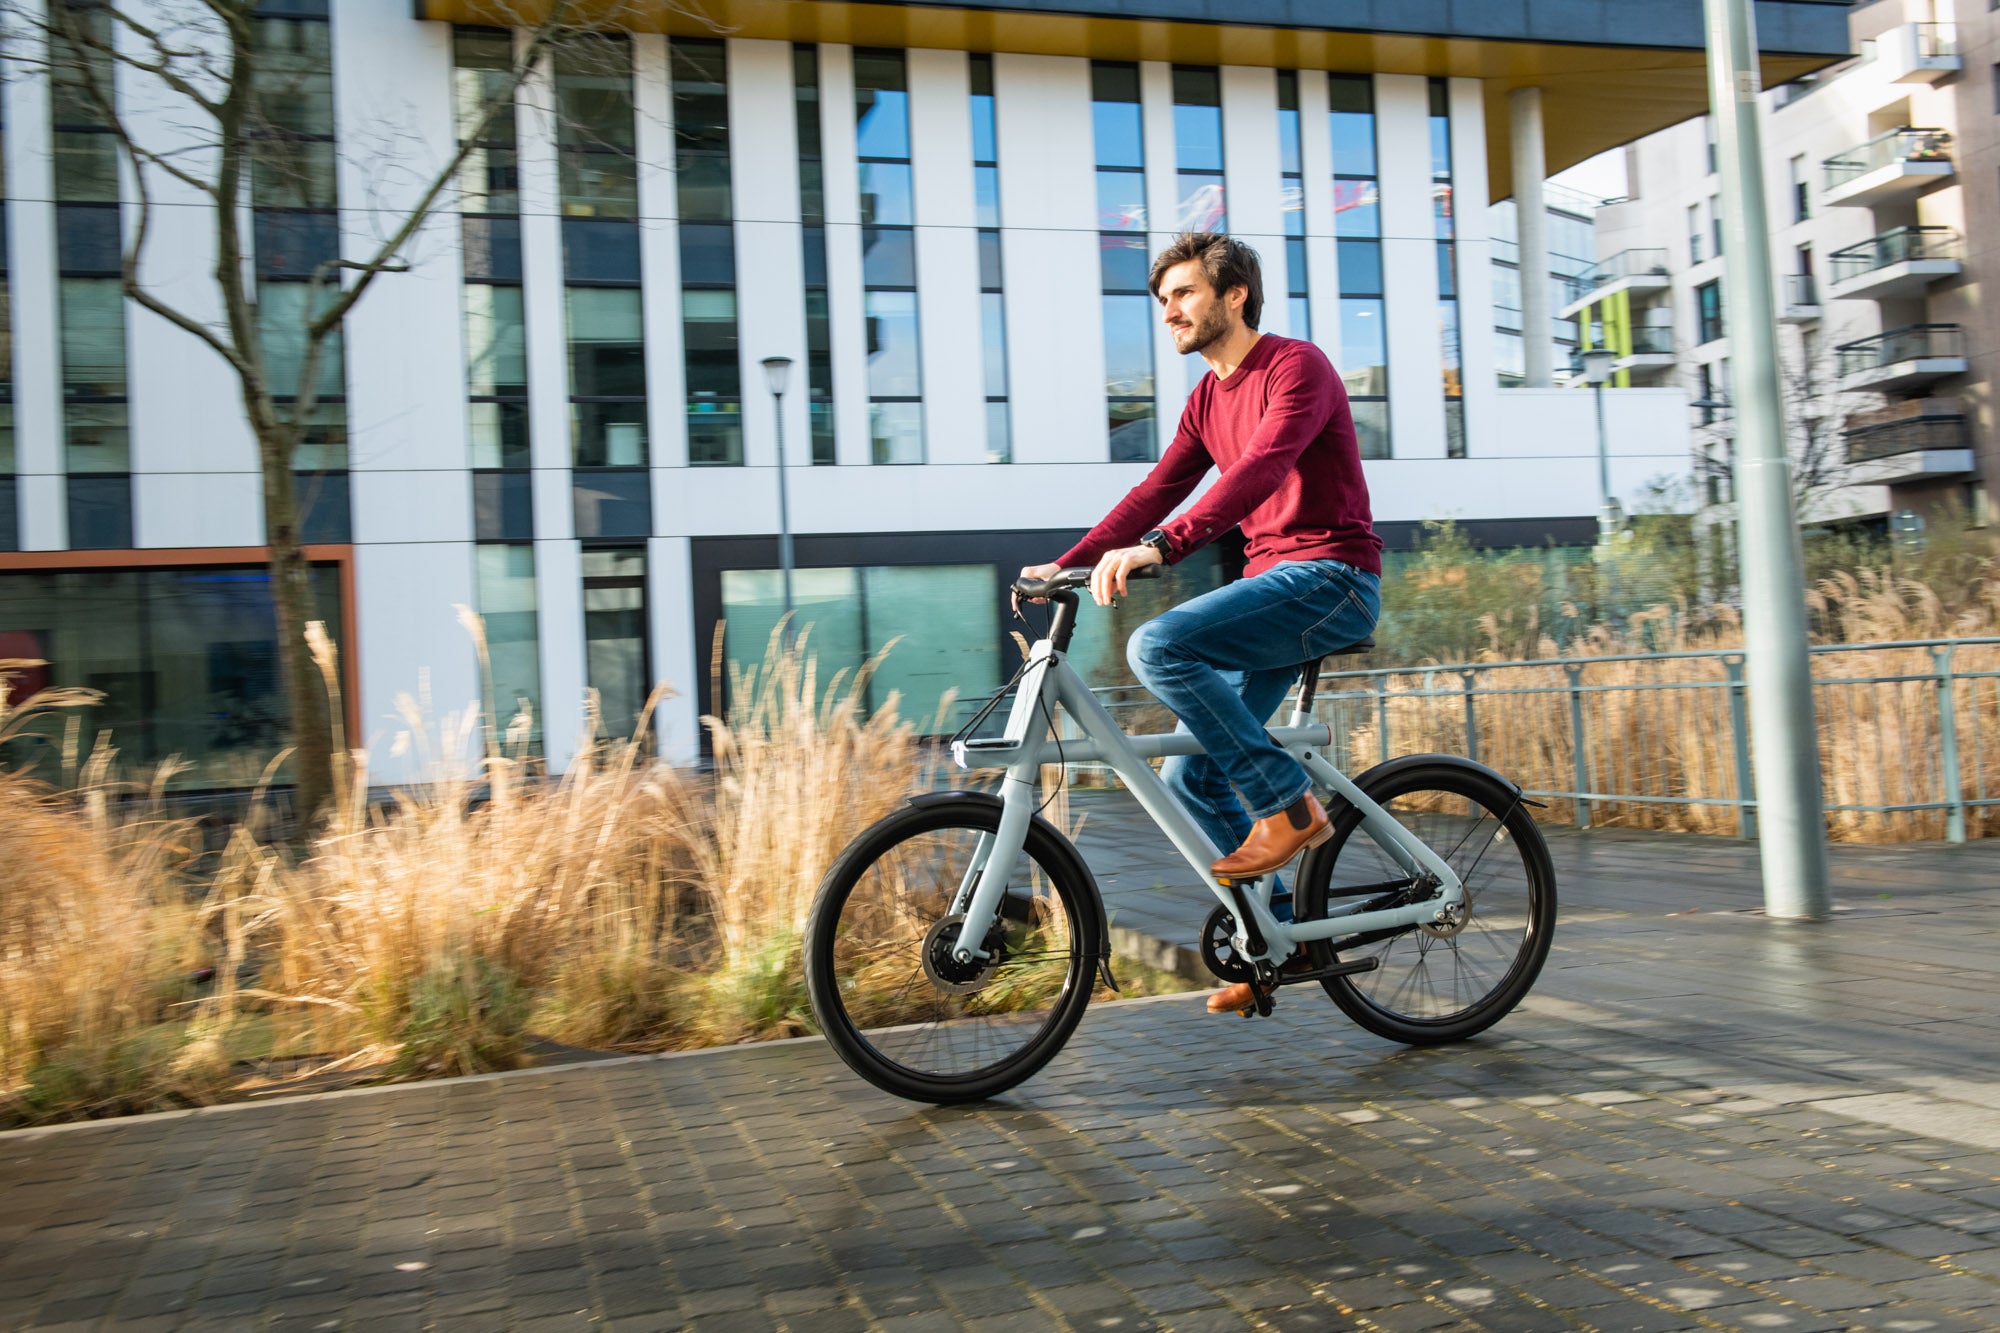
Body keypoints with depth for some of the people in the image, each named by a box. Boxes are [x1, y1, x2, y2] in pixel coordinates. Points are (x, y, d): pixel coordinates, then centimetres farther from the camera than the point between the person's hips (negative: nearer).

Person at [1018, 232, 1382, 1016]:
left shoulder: (1297, 367, -10)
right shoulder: (1208, 396, 17)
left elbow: (1259, 469, -27)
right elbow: (1160, 489, 14)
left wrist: (1159, 547, -40)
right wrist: (1066, 564, 1)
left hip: (1331, 577, -9)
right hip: (1272, 584, 9)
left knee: (1159, 647, -29)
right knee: (1190, 778, 2)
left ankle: (1288, 804, -17)